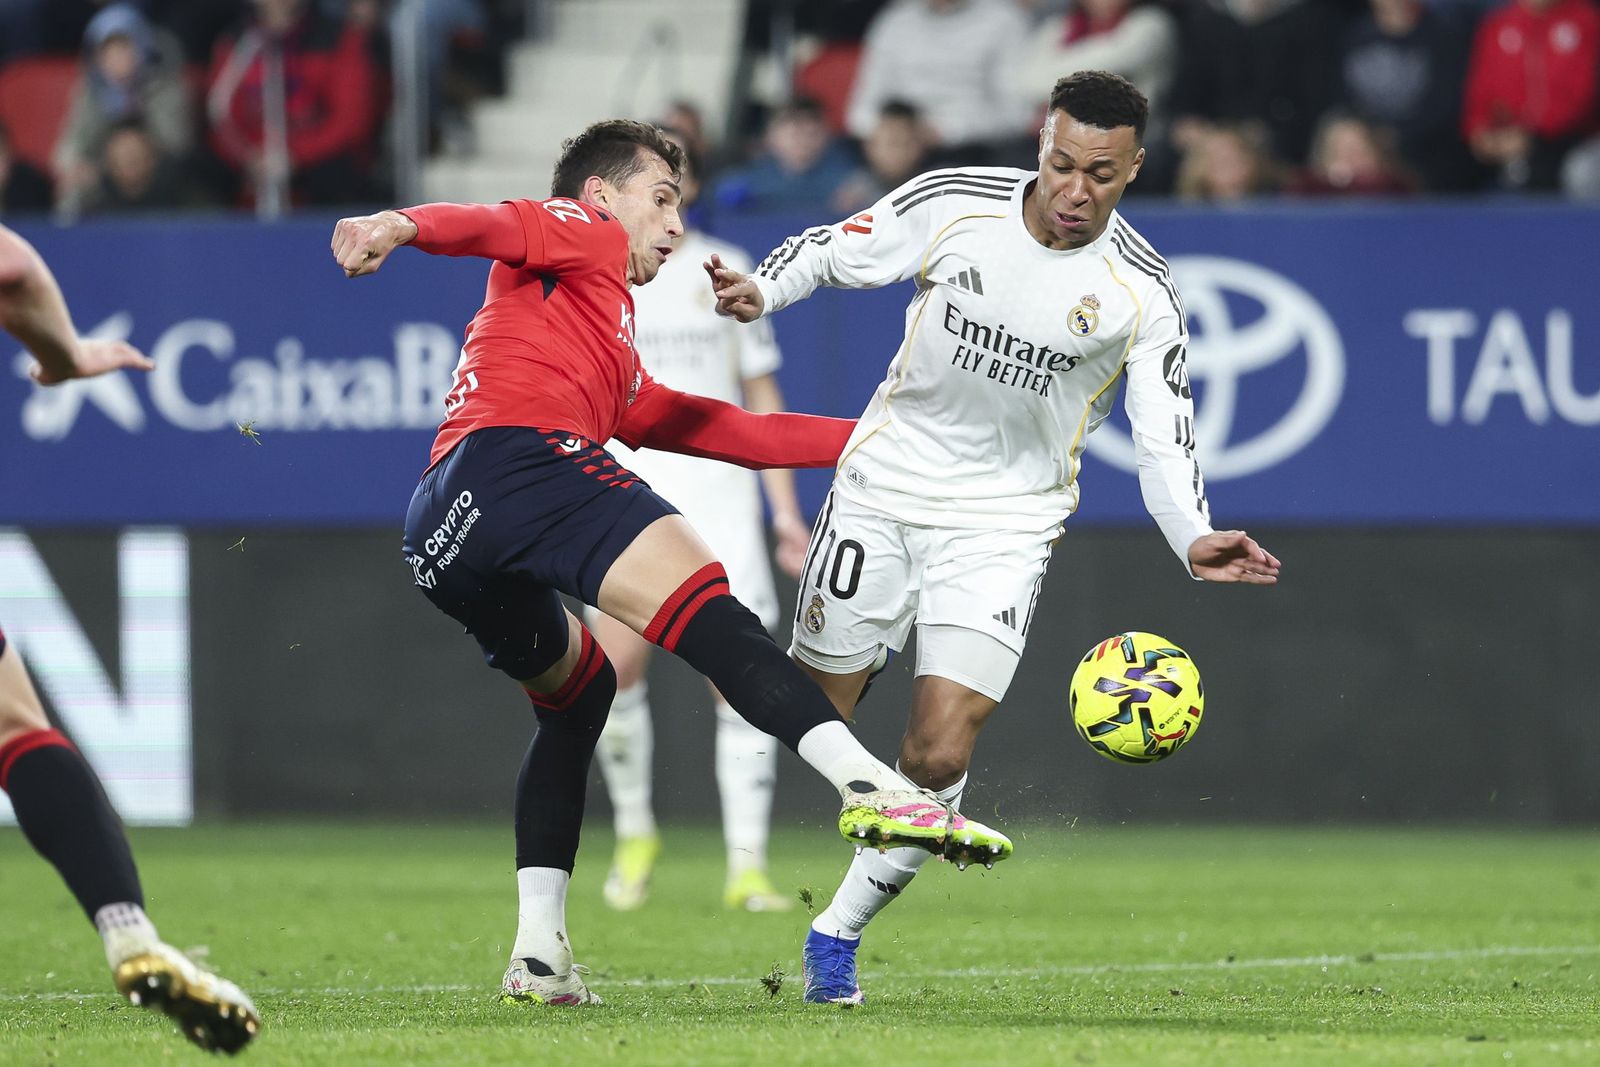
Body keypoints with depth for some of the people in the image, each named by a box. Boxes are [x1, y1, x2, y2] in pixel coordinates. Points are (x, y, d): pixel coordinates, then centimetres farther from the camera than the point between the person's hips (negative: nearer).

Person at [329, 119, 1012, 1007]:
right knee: (712, 617, -21)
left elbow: (728, 431, 42)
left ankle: (540, 950, 18)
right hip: (517, 459, -10)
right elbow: (489, 226, -2)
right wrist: (402, 226, -24)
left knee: (576, 691, 28)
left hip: (443, 546, 10)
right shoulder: (580, 234, 19)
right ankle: (872, 789, -40)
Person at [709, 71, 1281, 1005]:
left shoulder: (1143, 294, -11)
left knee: (939, 758, -11)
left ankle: (840, 933, 9)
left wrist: (1194, 540, -25)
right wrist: (762, 289, -17)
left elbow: (1164, 437, -8)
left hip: (1004, 526, -1)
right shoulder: (954, 204, -9)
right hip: (883, 489, 1)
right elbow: (833, 250, 3)